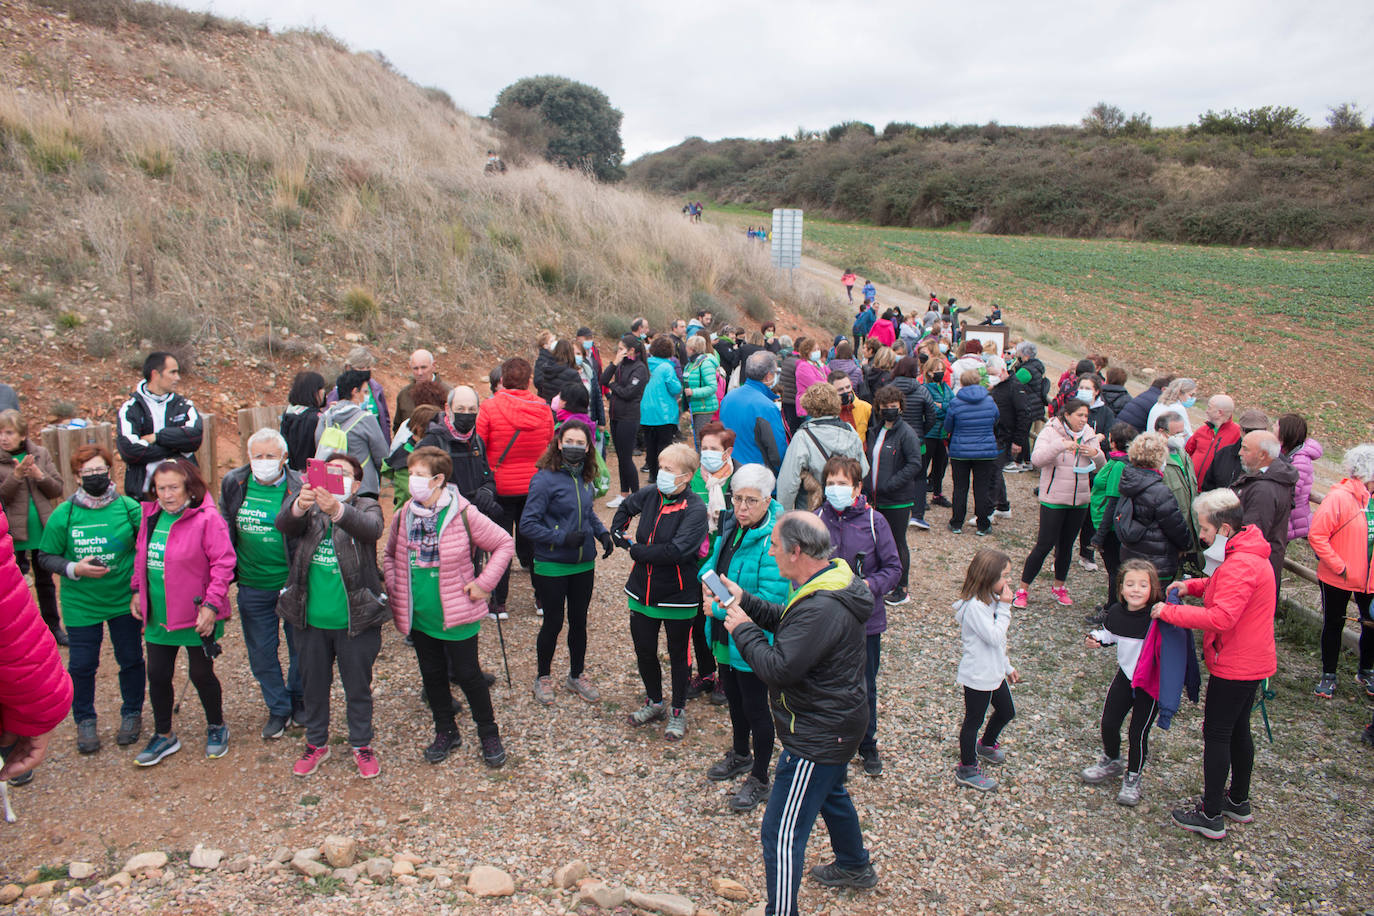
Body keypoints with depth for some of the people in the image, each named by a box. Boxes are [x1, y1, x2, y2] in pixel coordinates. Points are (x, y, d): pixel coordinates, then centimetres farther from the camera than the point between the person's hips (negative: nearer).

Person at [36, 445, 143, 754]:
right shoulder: (63, 514, -4)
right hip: (81, 605, 0)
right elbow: (46, 557, 0)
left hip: (124, 601, 0)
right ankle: (84, 721, 28)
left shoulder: (128, 507, -6)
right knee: (81, 665, 8)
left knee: (131, 660, 11)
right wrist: (74, 569, -16)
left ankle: (131, 714, 31)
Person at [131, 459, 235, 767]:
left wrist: (211, 605, -20)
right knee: (157, 675, 13)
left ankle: (216, 728, 31)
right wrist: (137, 591, 14)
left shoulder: (207, 519, -18)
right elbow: (141, 555, 18)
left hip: (196, 617, -6)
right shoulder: (150, 515, 5)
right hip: (157, 615, 6)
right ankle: (164, 736, 32)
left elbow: (223, 564, -18)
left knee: (201, 674, 8)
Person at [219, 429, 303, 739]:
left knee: (300, 649, 12)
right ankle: (278, 709, 30)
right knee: (260, 651, 13)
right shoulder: (233, 484, 0)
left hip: (292, 584, -3)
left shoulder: (300, 487, -13)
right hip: (252, 586, 4)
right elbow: (225, 531, 11)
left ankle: (298, 700, 35)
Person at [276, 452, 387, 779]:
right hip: (311, 620, 2)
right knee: (313, 686, 19)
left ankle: (361, 746, 32)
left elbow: (372, 529, -28)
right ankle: (317, 744, 38)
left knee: (358, 688, 13)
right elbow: (283, 524, -20)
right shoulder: (307, 507, 1)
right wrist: (299, 505, -43)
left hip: (355, 620, -2)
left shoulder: (366, 507, -4)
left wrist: (337, 510, -47)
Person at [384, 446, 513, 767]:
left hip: (457, 615, -5)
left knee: (468, 674, 5)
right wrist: (395, 589, 3)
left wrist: (483, 583, -12)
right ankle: (446, 732, 36)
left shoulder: (463, 515, -15)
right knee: (432, 675, 16)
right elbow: (390, 556, 17)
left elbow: (504, 544, -8)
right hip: (418, 617, 5)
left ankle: (489, 733, 25)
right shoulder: (403, 516, 0)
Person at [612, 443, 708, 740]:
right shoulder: (650, 494, -2)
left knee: (678, 655, 12)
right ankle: (654, 702, 40)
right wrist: (617, 531, 5)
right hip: (643, 591, 6)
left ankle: (678, 711, 30)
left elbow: (677, 550, -31)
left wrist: (636, 550, -20)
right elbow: (626, 508, 22)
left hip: (678, 597, -6)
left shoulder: (695, 510, -20)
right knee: (644, 651, 18)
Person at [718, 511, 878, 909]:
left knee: (782, 834, -3)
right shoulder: (833, 580, 0)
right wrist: (745, 601, 1)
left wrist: (743, 629, -18)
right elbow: (786, 621, 12)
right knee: (830, 794, 34)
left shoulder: (822, 609, -33)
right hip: (835, 723, 11)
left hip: (818, 736, -11)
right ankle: (855, 866, 57)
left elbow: (778, 668, -32)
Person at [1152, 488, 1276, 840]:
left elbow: (1221, 617, -34)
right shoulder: (1247, 555, 7)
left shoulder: (1240, 566, -26)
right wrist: (1191, 586, 5)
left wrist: (1169, 612, -26)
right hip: (1252, 662, 10)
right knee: (1238, 730, 21)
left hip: (1234, 666, -10)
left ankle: (1211, 816, 10)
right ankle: (1239, 801, 35)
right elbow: (1223, 587, 24)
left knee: (1216, 734, 0)